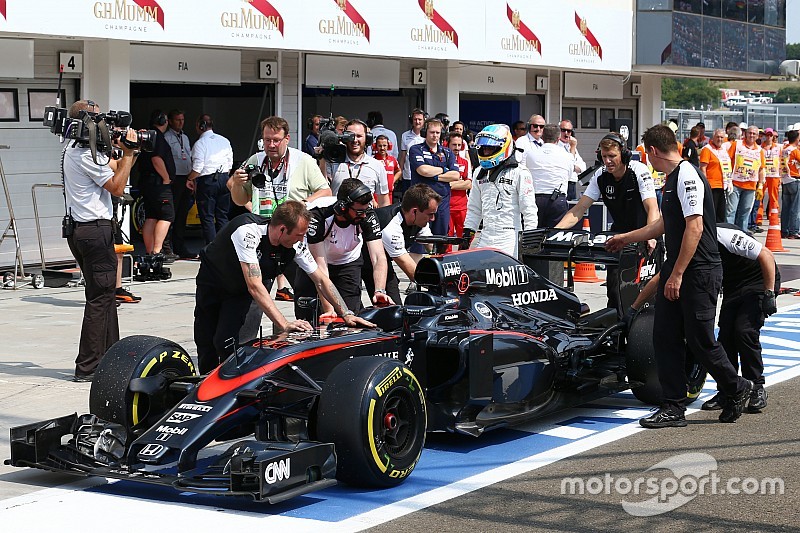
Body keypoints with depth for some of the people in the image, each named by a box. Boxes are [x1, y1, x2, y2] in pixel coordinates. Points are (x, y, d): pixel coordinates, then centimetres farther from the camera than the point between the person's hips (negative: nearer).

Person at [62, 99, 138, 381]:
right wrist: (128, 151, -8)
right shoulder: (87, 154, -16)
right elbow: (117, 187, -12)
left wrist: (128, 151, 4)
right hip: (95, 229, -11)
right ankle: (88, 367, -5)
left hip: (78, 229, 11)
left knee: (104, 294, 17)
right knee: (100, 297, -7)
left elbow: (116, 168, 20)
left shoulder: (75, 149, 15)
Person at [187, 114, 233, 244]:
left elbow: (197, 168, -15)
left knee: (207, 218, -1)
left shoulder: (200, 143, -11)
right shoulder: (224, 141, 8)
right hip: (224, 179, 6)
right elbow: (230, 164, 11)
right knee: (222, 216, 11)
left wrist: (190, 179, 1)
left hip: (207, 181, -6)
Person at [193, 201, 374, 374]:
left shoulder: (296, 244, -25)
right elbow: (254, 286, -45)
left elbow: (321, 280, -13)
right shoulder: (247, 231, -41)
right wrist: (284, 324, -50)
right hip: (212, 280, -3)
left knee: (225, 342, -17)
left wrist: (346, 314, -20)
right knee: (205, 341, 3)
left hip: (240, 291, 3)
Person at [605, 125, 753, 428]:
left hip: (699, 272, -10)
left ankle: (736, 390, 21)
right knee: (665, 337, 4)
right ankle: (673, 408, 7)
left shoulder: (687, 176, -15)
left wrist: (677, 275, -22)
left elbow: (694, 227, -22)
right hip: (675, 271, 10)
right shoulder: (672, 178, 16)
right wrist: (625, 239, 40)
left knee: (700, 340, -2)